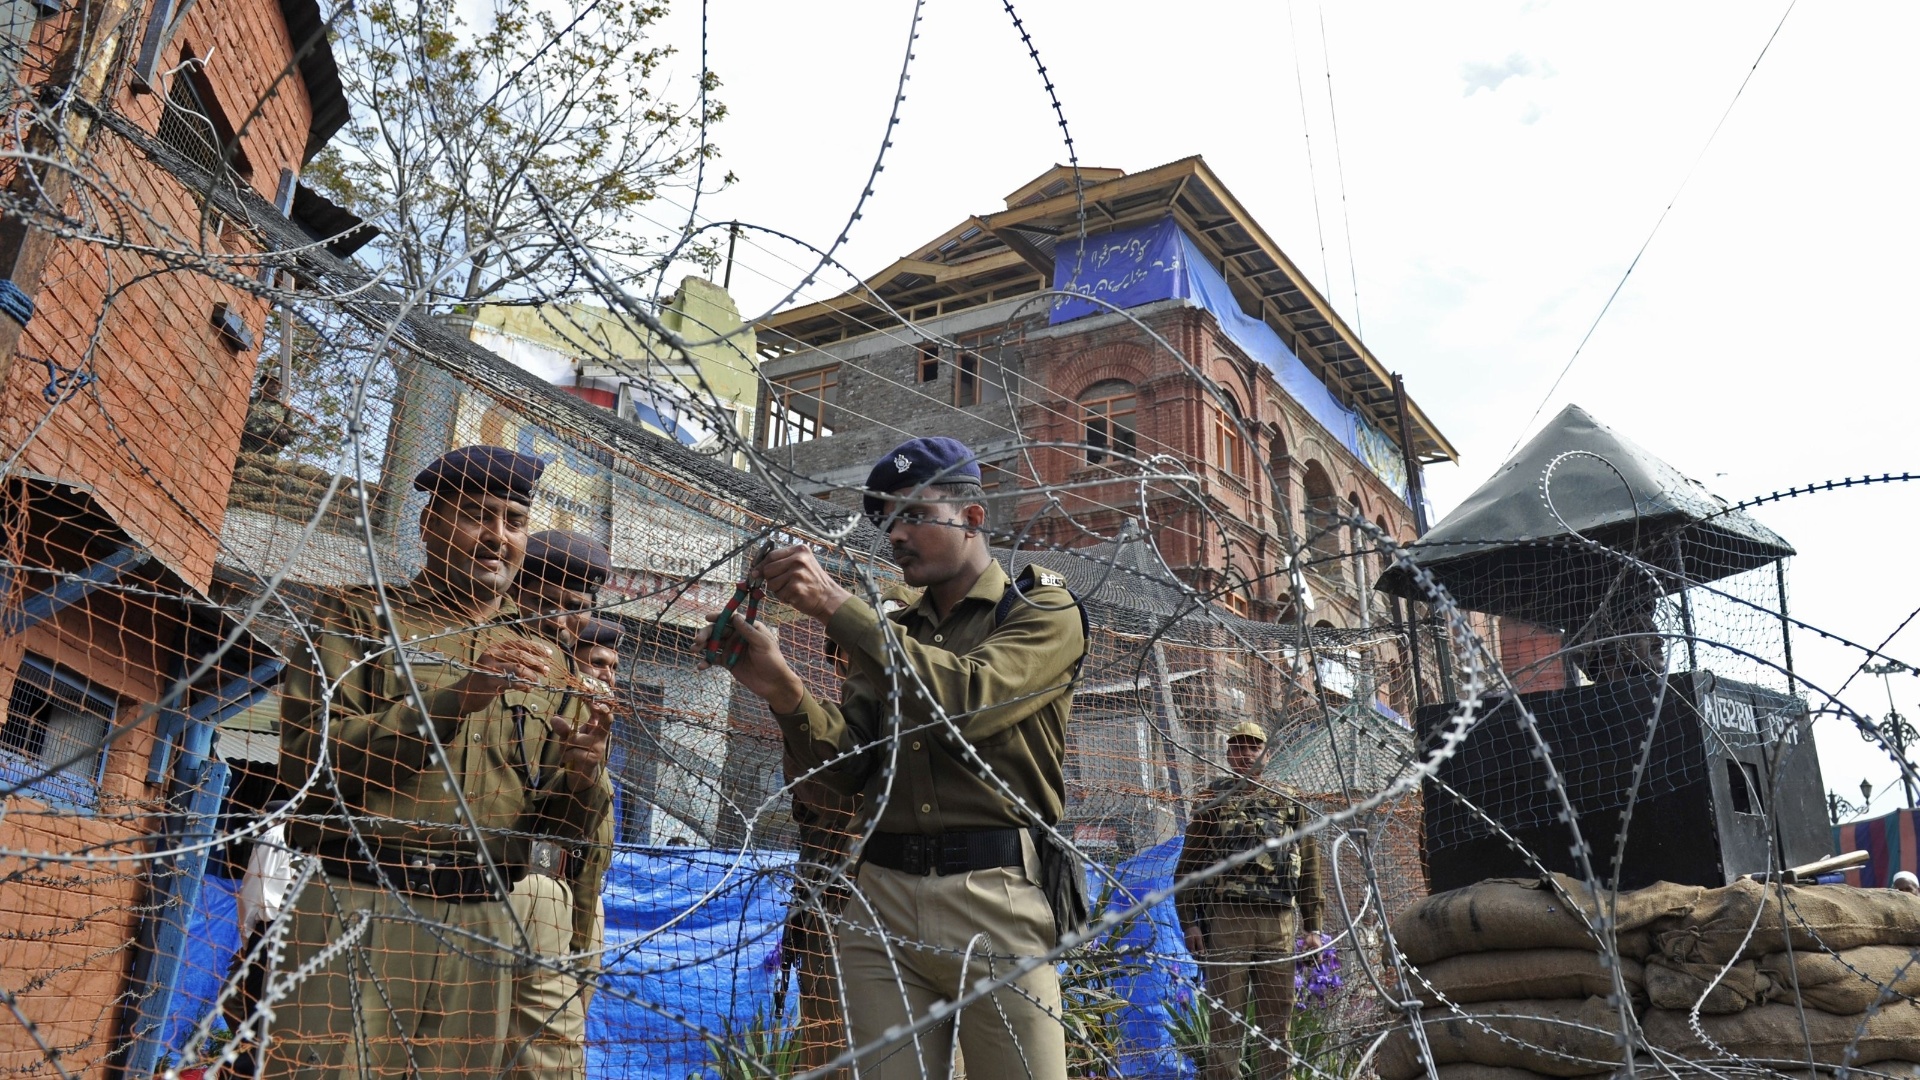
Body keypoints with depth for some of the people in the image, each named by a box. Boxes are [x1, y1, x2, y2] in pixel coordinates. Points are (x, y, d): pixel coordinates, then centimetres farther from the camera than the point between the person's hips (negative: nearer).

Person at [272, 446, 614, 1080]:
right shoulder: (361, 617, 7)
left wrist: (581, 776, -10)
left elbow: (564, 825, 13)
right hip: (357, 908, -3)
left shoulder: (544, 666, 16)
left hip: (481, 930, 3)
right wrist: (452, 699, -16)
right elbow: (305, 762, -7)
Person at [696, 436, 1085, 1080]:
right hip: (882, 902, 4)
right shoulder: (889, 636, 20)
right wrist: (781, 689, -9)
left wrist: (836, 606, -16)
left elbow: (968, 701, -15)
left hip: (993, 904, -4)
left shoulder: (1044, 611, 5)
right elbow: (850, 767, 9)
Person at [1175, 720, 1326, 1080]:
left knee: (1276, 1016, 6)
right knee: (1226, 1014, -2)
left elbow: (1309, 870, 14)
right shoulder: (1213, 803, 9)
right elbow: (1186, 867, 5)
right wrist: (1189, 922, -4)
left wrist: (1312, 927, 7)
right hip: (1225, 919, -2)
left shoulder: (1290, 804, 14)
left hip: (1278, 924, 2)